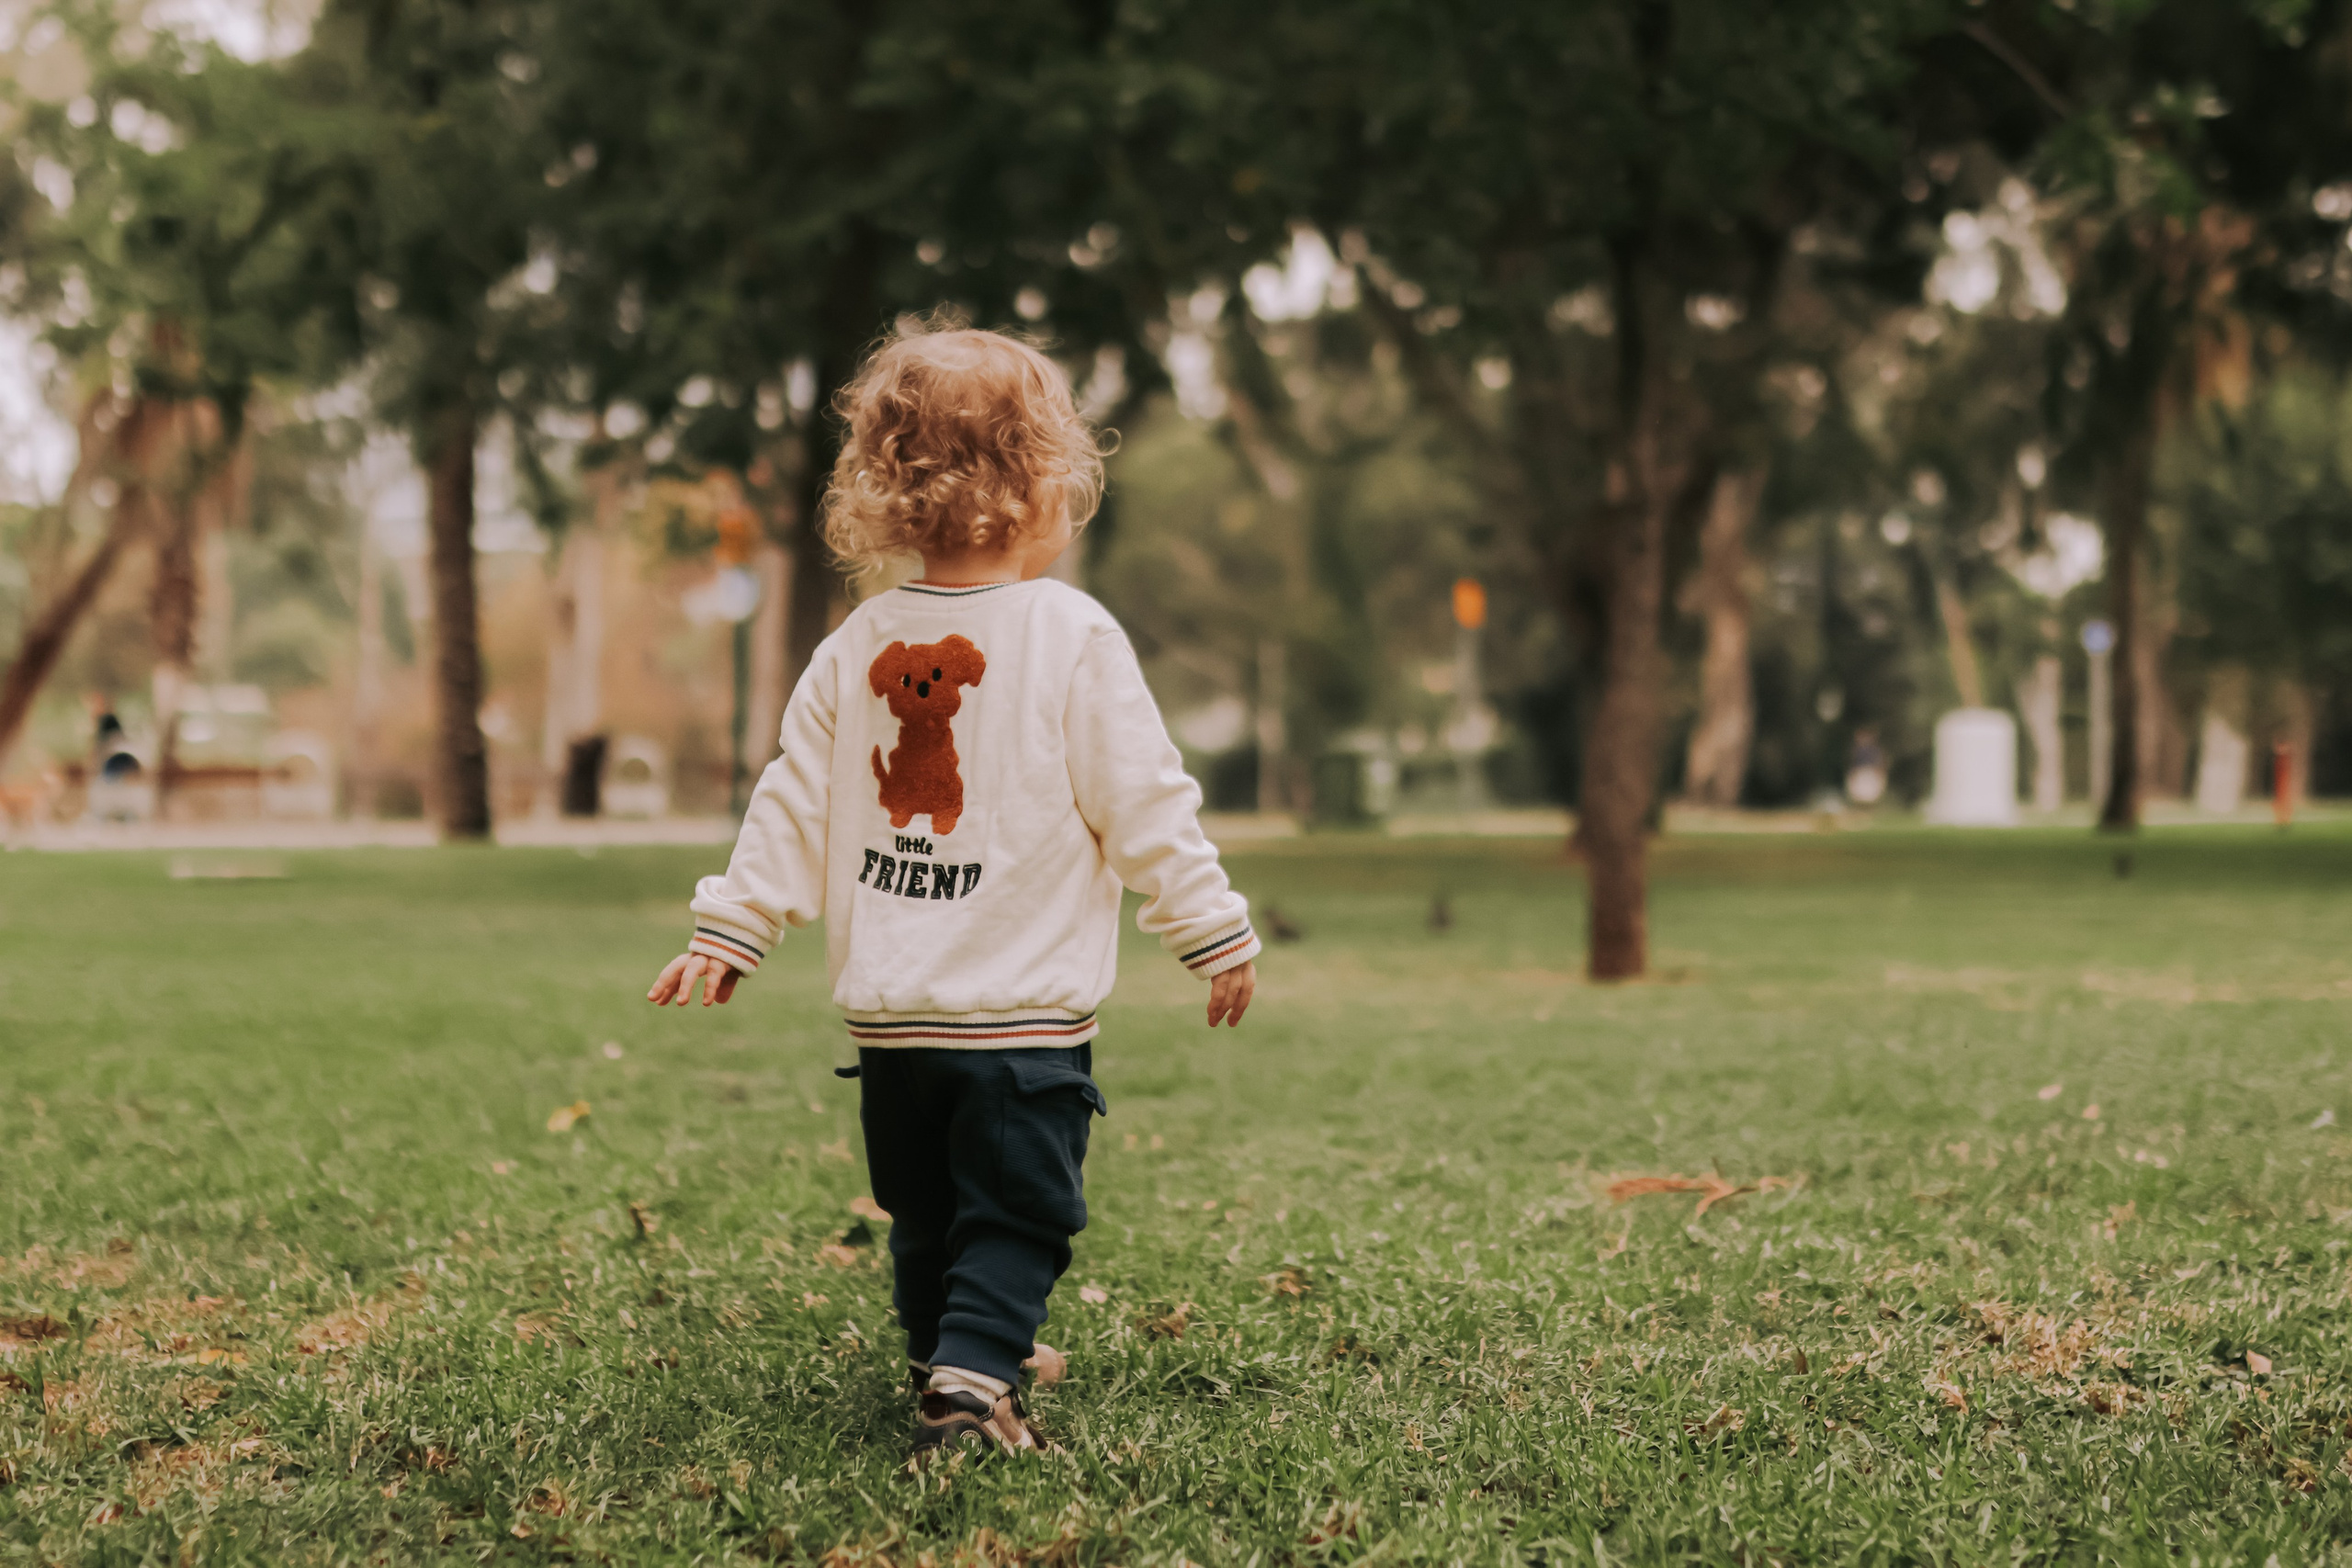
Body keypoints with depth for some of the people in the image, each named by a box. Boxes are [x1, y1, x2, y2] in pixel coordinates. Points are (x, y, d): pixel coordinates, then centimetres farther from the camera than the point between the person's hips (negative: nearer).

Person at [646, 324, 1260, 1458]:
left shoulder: (860, 643, 3)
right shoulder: (1073, 637, -11)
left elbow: (793, 803, 6)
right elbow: (1145, 805, -8)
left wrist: (730, 928, 13)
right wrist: (1216, 933, 1)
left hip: (888, 1013, 5)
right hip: (1024, 1012, -5)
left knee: (924, 1212, 21)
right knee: (1016, 1212, -1)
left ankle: (947, 1348, 37)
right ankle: (973, 1374, -16)